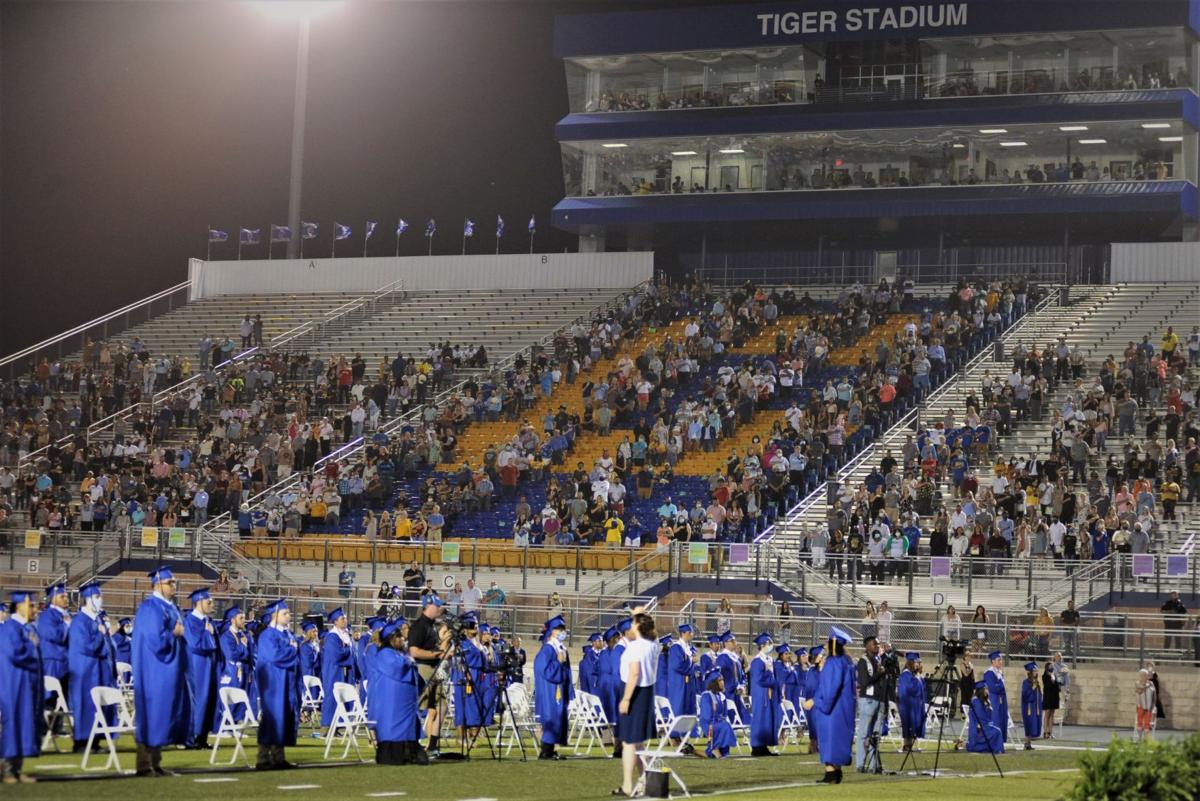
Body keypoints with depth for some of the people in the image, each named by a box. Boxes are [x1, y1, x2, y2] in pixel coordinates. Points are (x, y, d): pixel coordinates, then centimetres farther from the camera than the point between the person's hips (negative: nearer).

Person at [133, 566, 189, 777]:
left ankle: (155, 763, 14)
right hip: (155, 672, -9)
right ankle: (144, 765, -3)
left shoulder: (170, 608, 15)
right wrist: (174, 634, -9)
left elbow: (179, 634, 22)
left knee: (163, 715, 10)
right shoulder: (150, 608, -13)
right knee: (151, 714, -6)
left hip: (169, 671, 9)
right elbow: (154, 639, -22)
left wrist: (180, 633, 2)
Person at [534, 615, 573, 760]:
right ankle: (545, 751, -6)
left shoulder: (563, 650, 13)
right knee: (551, 719, -9)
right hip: (549, 692, -9)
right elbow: (545, 672, -18)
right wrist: (559, 662, -16)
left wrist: (569, 693, 15)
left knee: (559, 719, 7)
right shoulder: (547, 650, -12)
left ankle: (549, 750, 11)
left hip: (559, 691, 9)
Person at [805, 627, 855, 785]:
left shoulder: (833, 663, -17)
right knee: (838, 740, 12)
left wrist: (815, 701, -16)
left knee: (831, 738, -7)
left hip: (832, 707, -9)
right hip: (843, 709, 9)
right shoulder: (846, 662, 10)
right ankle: (836, 773, 14)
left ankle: (830, 773, -11)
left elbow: (830, 688, -21)